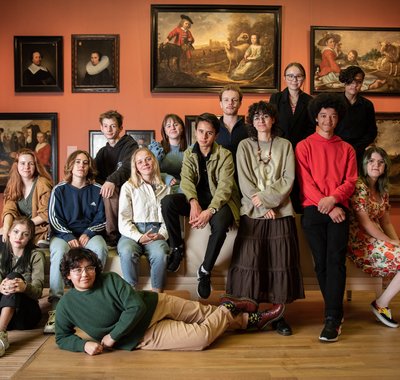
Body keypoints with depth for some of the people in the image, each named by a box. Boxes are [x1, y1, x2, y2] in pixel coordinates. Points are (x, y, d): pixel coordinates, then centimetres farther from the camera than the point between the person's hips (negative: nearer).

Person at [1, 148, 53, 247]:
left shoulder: (43, 184, -8)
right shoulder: (13, 184, 6)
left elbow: (46, 214, -11)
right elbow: (9, 210, -5)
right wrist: (6, 229, -23)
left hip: (40, 230, -5)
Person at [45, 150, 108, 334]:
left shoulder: (97, 190, 9)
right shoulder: (59, 190, 7)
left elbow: (102, 217, 6)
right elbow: (54, 219, 0)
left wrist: (88, 233, -12)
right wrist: (69, 237, -15)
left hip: (90, 233, 1)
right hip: (63, 234, -1)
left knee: (100, 249, -35)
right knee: (59, 252, -36)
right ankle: (56, 307, -37)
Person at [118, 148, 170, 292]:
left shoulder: (165, 188, 21)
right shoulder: (128, 187, 12)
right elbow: (124, 220, 3)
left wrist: (162, 234, -9)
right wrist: (139, 237, -13)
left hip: (156, 233, 1)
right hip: (132, 233, -1)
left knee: (160, 253, -34)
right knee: (127, 252, -36)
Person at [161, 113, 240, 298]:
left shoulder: (224, 155, -5)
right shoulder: (189, 153, 6)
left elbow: (225, 186, -16)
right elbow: (186, 179, -8)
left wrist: (210, 211, -32)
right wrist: (193, 201, -30)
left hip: (218, 200, -3)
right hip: (196, 199, 4)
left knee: (220, 223, -38)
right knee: (167, 201, -25)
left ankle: (205, 271, -17)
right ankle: (177, 247, -4)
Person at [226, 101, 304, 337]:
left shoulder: (285, 145, 11)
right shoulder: (245, 146, 8)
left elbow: (288, 179, 1)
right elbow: (245, 182, -1)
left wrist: (265, 198, -11)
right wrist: (263, 208, -10)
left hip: (281, 212, 1)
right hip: (253, 212, -1)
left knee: (280, 263, -1)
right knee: (250, 262, -5)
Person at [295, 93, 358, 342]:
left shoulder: (347, 149, 17)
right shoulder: (304, 146, 10)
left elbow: (351, 181, 7)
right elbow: (305, 181, 1)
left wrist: (334, 199, -13)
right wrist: (326, 207, -9)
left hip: (338, 208, 1)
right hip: (313, 209, 0)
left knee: (335, 259, -12)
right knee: (321, 262, -2)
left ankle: (333, 319, -12)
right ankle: (336, 312, 13)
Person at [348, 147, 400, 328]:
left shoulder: (382, 190, 15)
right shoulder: (359, 186, -11)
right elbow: (365, 223, -15)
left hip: (375, 239, 8)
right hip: (360, 242, -8)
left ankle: (383, 303, -1)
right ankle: (381, 304, -3)